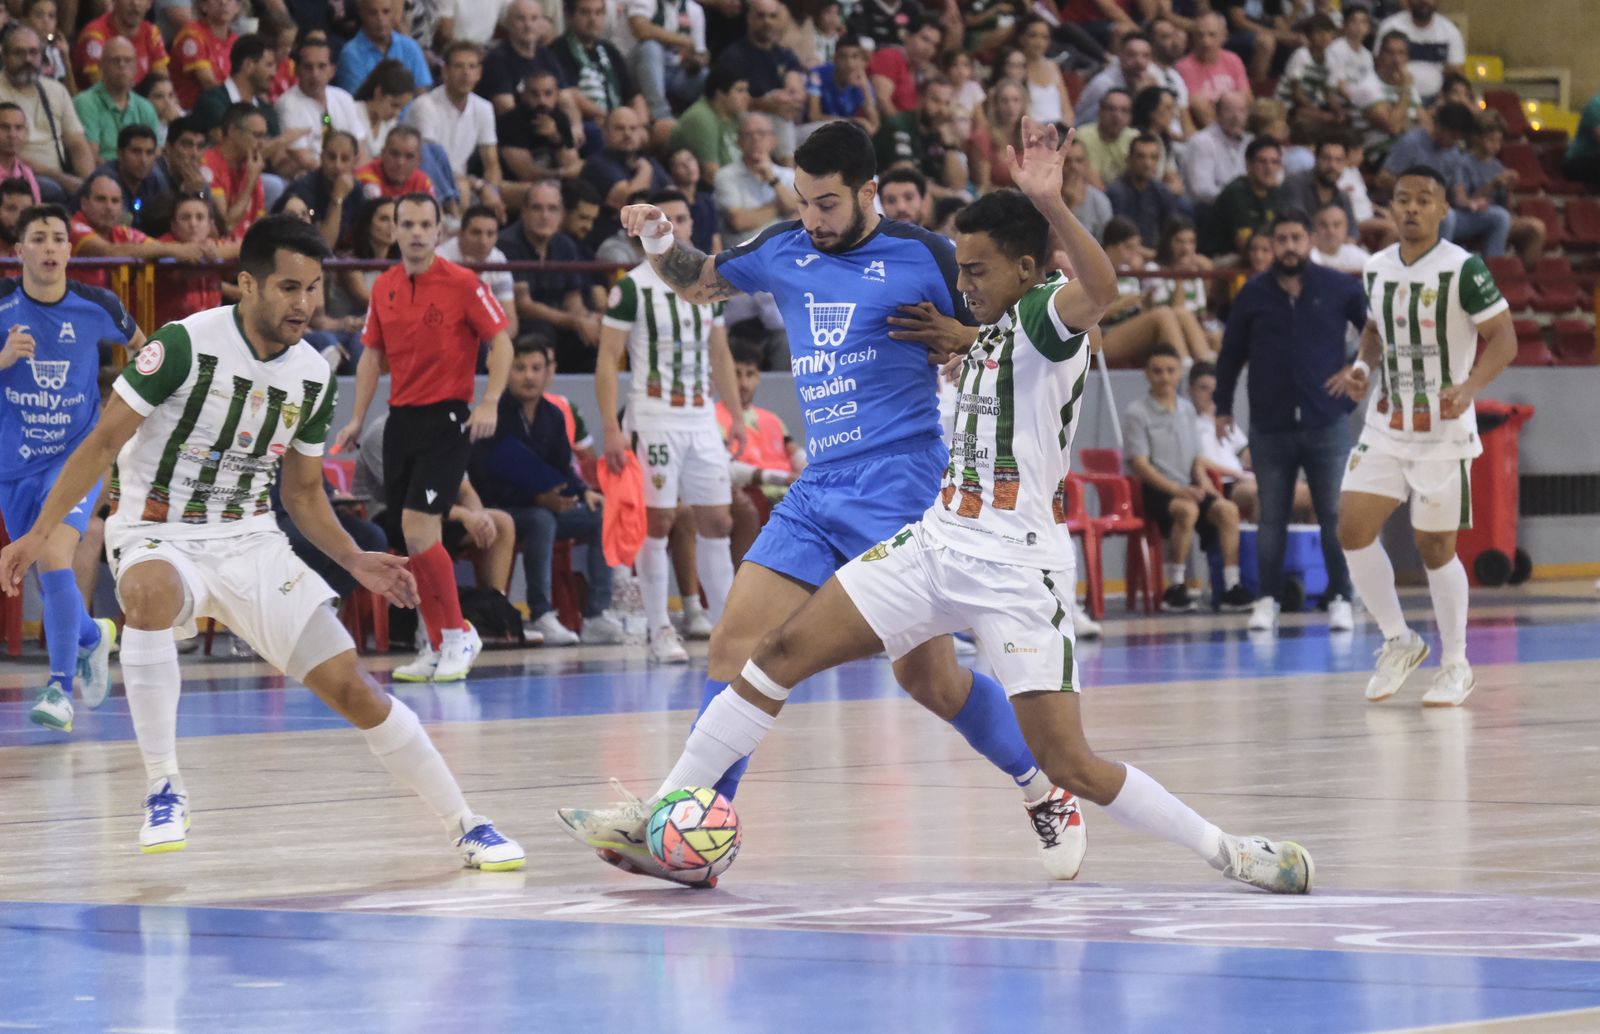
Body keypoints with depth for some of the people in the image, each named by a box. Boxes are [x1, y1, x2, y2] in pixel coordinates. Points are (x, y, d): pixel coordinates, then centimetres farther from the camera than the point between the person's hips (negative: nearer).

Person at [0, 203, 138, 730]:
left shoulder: (97, 307, -8)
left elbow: (141, 345, 13)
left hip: (76, 454, -3)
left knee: (52, 556, -25)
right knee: (47, 583, 14)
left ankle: (60, 686, -22)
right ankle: (92, 636, 47)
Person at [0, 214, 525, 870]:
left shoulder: (313, 377, 2)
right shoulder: (186, 344, -16)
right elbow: (104, 441, -11)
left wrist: (356, 562, 2)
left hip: (251, 543, 4)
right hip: (158, 535, -4)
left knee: (350, 686, -4)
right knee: (151, 594, -41)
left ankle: (466, 828, 8)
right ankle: (163, 790, -27)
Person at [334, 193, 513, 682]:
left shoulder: (462, 283, -7)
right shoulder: (383, 287, 9)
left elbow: (500, 342, -6)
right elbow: (372, 354, 16)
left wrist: (489, 403, -18)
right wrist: (358, 417, 8)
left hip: (446, 417, -6)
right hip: (401, 418, 6)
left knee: (418, 528, -16)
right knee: (412, 541, 5)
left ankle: (458, 635, -3)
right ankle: (436, 647, 15)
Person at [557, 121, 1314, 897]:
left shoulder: (1046, 313, -9)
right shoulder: (992, 330, 18)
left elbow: (1100, 288, -34)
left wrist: (1049, 203, -48)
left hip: (1013, 566, -8)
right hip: (938, 542, 8)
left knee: (1069, 764, -13)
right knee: (783, 653, -1)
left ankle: (1228, 853, 3)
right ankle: (658, 819, 2)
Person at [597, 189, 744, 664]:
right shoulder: (632, 287, -6)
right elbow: (607, 360, -8)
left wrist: (738, 415, 11)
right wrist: (611, 429, -16)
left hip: (702, 417, 5)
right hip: (655, 416, -5)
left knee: (717, 521, 4)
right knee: (657, 522, -4)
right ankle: (660, 632, 1)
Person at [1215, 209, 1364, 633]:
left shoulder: (1339, 288, 0)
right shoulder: (1254, 295, 4)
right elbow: (1231, 353, 12)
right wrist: (1223, 406, 12)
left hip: (1326, 423, -1)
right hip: (1270, 426, 1)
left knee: (1334, 516, -1)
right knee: (1271, 518, 5)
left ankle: (1340, 599, 7)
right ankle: (1267, 601, 12)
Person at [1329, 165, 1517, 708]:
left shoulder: (1463, 269, -13)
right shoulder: (1377, 268, 6)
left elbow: (1503, 339, -14)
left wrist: (1469, 387, -30)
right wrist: (1363, 367, 1)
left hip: (1444, 429, -5)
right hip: (1386, 425, 5)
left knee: (1436, 548, 0)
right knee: (1353, 531, -6)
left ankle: (1455, 665, 17)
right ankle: (1399, 643, 13)